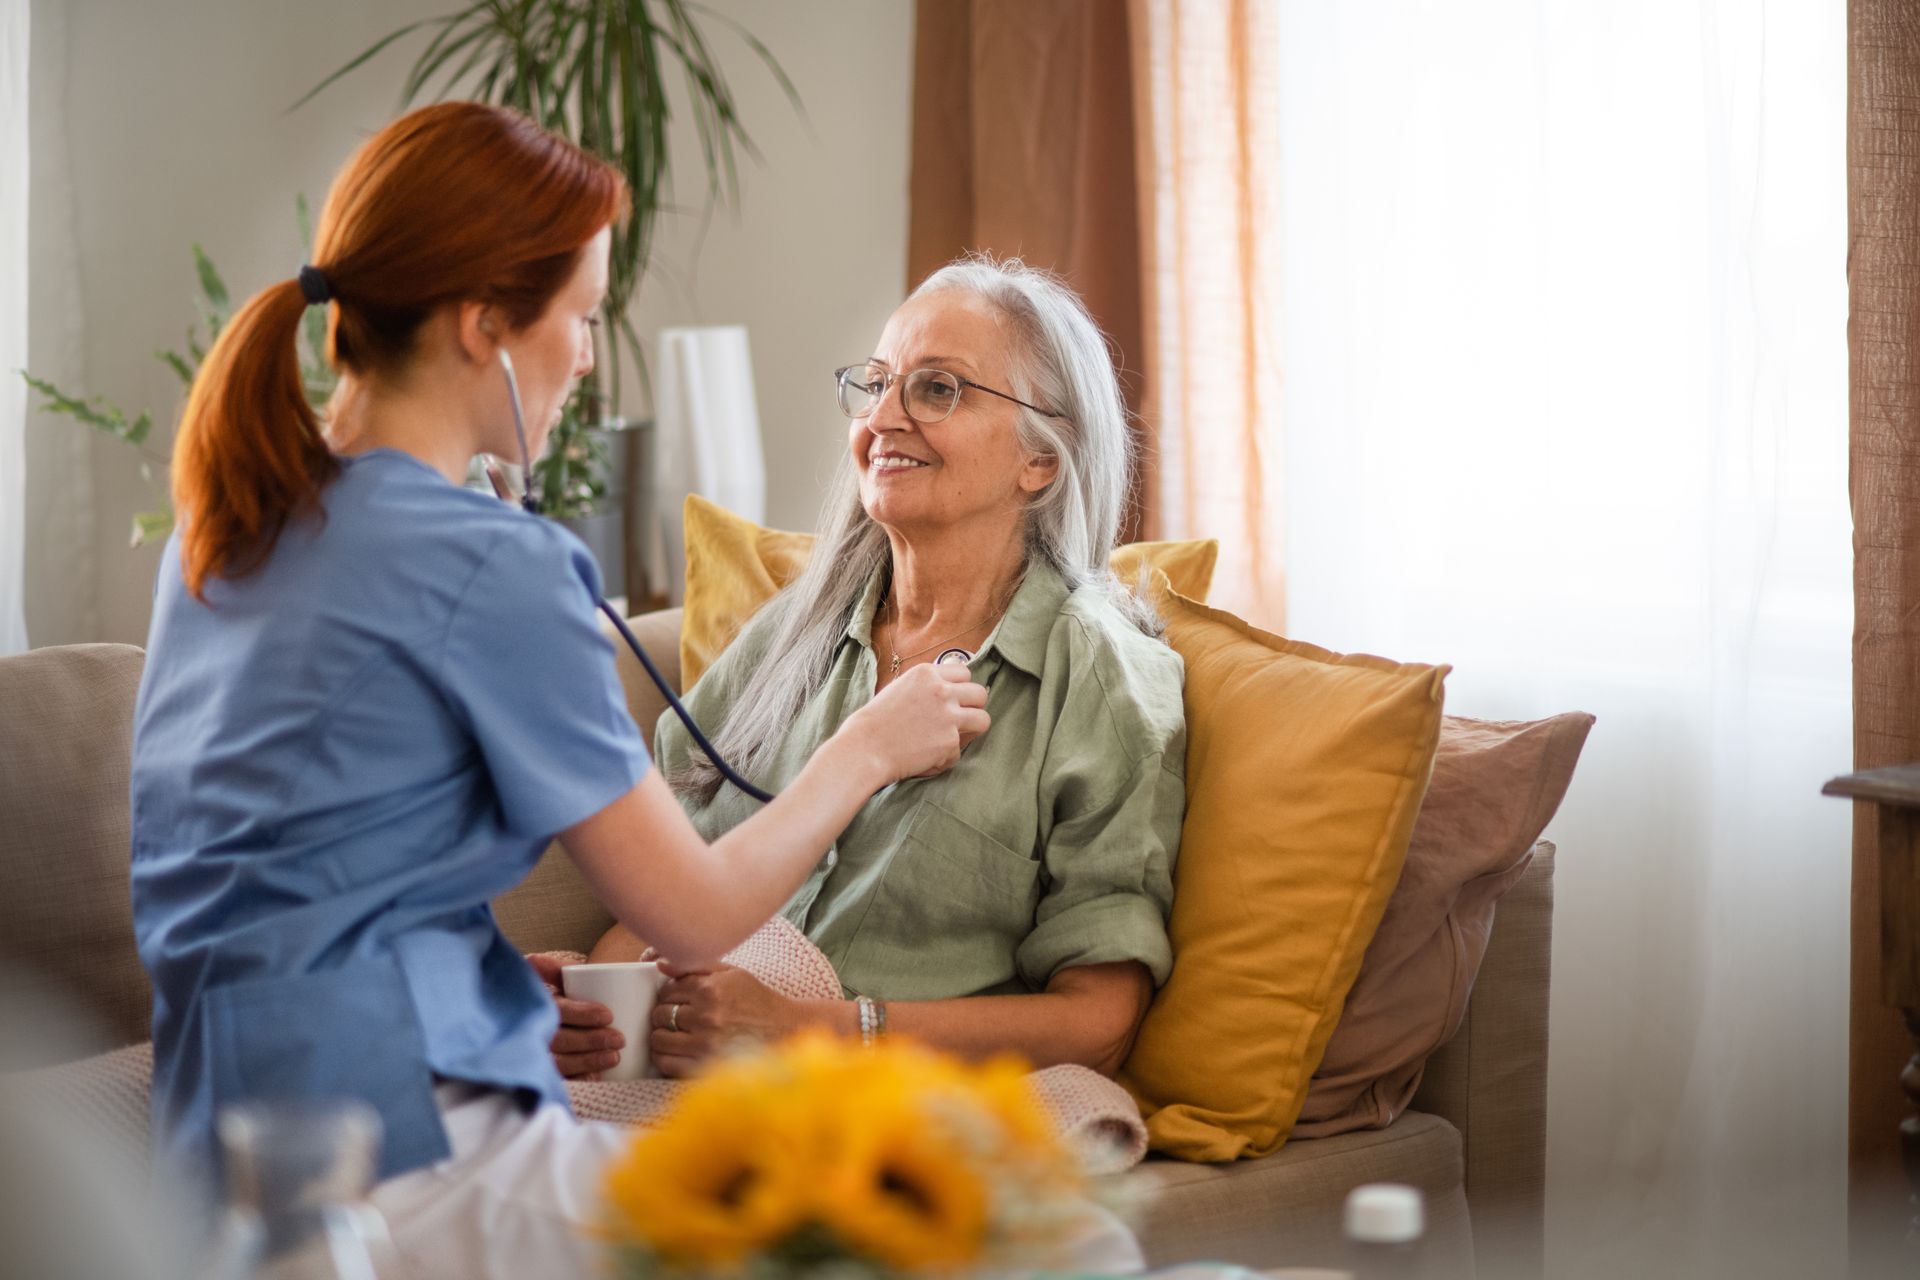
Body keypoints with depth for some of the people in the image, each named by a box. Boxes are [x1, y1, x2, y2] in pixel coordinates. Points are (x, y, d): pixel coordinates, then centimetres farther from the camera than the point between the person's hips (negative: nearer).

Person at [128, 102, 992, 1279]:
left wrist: (517, 981, 20)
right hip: (393, 1161, -9)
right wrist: (868, 748, 9)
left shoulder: (231, 520, 12)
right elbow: (695, 913, -6)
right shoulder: (487, 566, -14)